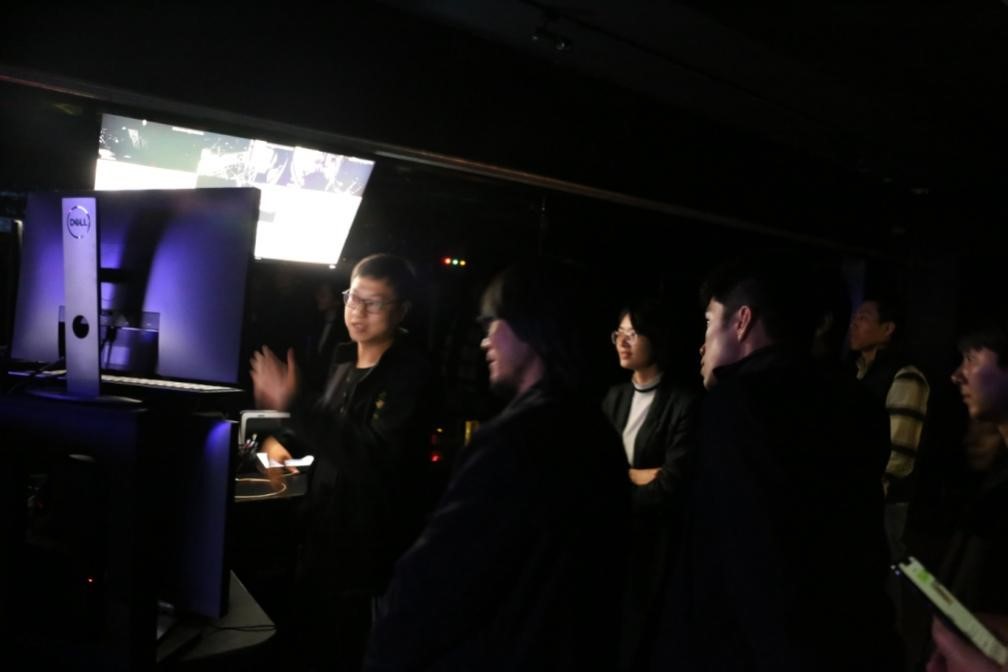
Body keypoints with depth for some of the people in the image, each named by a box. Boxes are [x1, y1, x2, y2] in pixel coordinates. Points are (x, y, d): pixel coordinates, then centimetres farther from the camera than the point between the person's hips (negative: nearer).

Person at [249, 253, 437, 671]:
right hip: (324, 532, 8)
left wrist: (294, 403, -34)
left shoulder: (410, 372, -19)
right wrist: (286, 442, 6)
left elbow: (376, 458, -31)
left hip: (372, 548, -8)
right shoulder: (345, 359, 6)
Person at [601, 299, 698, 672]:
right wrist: (635, 476, -11)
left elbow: (670, 488, -17)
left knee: (640, 634, 6)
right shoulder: (614, 397, 8)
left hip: (654, 540, -5)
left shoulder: (683, 403, -12)